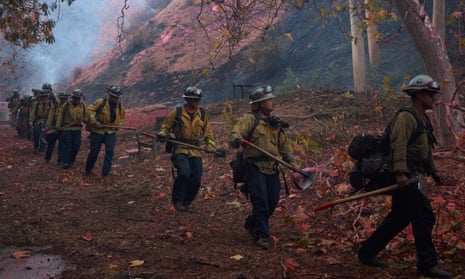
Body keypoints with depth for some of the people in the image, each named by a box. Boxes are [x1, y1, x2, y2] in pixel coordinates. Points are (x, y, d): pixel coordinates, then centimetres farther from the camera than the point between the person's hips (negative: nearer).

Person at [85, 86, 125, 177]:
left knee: (110, 151, -14)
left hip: (111, 132, 3)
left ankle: (105, 172, -8)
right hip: (98, 131, -2)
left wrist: (118, 125, 3)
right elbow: (90, 110, -12)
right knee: (94, 151, 6)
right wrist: (94, 122, -21)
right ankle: (88, 170, 27)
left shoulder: (120, 106, 4)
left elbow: (122, 118, 20)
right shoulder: (101, 102, -10)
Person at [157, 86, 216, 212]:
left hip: (195, 151, 4)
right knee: (184, 173, -26)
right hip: (180, 150, -4)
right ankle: (177, 200, -5)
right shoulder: (177, 112, -2)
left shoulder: (202, 114, 7)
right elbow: (166, 126, 9)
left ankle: (186, 203, 23)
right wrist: (162, 135, -11)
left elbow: (208, 133, 14)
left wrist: (211, 146, -2)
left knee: (196, 180, 0)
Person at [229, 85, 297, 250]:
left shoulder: (275, 123, 17)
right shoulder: (249, 120, -4)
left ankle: (252, 223, 32)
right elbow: (234, 137, -16)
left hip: (272, 168, 7)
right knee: (260, 202, -9)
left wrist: (292, 162, 14)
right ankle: (261, 235, 1)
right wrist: (236, 139, -39)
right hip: (255, 167, -7)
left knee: (272, 202, 9)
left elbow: (284, 144, 22)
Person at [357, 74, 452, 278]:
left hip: (414, 176, 11)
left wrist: (433, 171, 31)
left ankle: (367, 252, 20)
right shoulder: (406, 118, -13)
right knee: (424, 217, -6)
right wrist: (400, 173, -34)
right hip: (406, 177, -11)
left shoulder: (423, 119, 21)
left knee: (399, 217, 13)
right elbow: (399, 146, -25)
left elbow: (425, 150, 30)